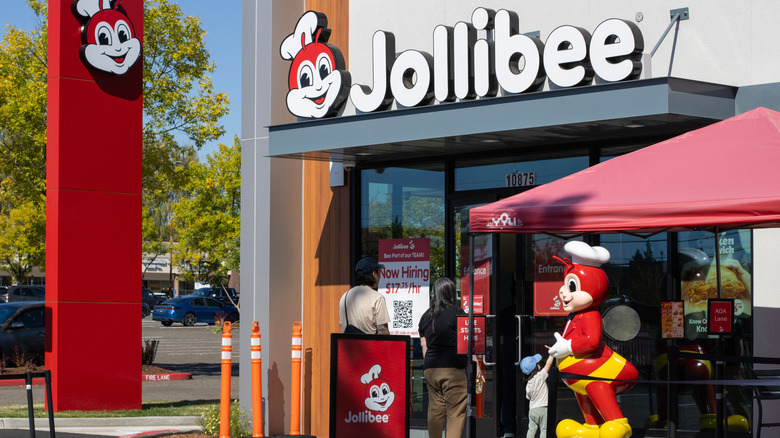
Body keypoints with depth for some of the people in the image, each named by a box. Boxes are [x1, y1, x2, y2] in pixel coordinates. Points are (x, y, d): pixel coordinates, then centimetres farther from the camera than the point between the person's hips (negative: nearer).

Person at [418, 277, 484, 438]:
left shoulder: (426, 316, 11)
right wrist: (476, 366, -4)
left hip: (430, 369, 5)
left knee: (435, 411, 10)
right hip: (454, 370, -5)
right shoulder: (457, 313, -5)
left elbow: (424, 346, 15)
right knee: (456, 412, -4)